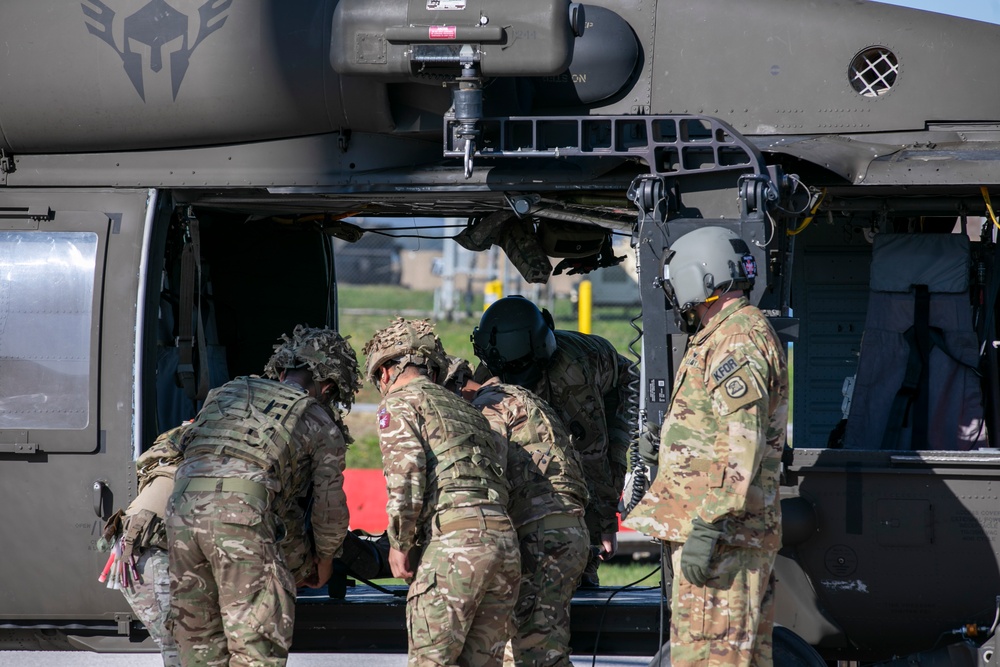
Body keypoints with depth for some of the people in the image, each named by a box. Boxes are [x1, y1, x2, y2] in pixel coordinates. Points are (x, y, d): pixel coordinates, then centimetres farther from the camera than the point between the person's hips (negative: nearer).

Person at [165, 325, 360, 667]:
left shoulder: (228, 392, 31)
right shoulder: (322, 424, 16)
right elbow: (329, 506, 19)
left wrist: (299, 540, 46)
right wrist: (324, 559, 38)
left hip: (183, 504, 5)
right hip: (241, 514, -5)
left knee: (198, 637, 16)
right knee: (258, 639, 1)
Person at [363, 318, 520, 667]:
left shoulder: (398, 404, 7)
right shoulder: (466, 409, 31)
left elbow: (407, 477, -8)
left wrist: (399, 544, 3)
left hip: (454, 539, -7)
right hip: (504, 537, 8)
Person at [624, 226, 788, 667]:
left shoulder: (737, 341, -12)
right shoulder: (743, 335, 23)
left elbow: (742, 443, -22)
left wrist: (708, 525, -24)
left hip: (720, 534, -11)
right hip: (745, 533, 11)